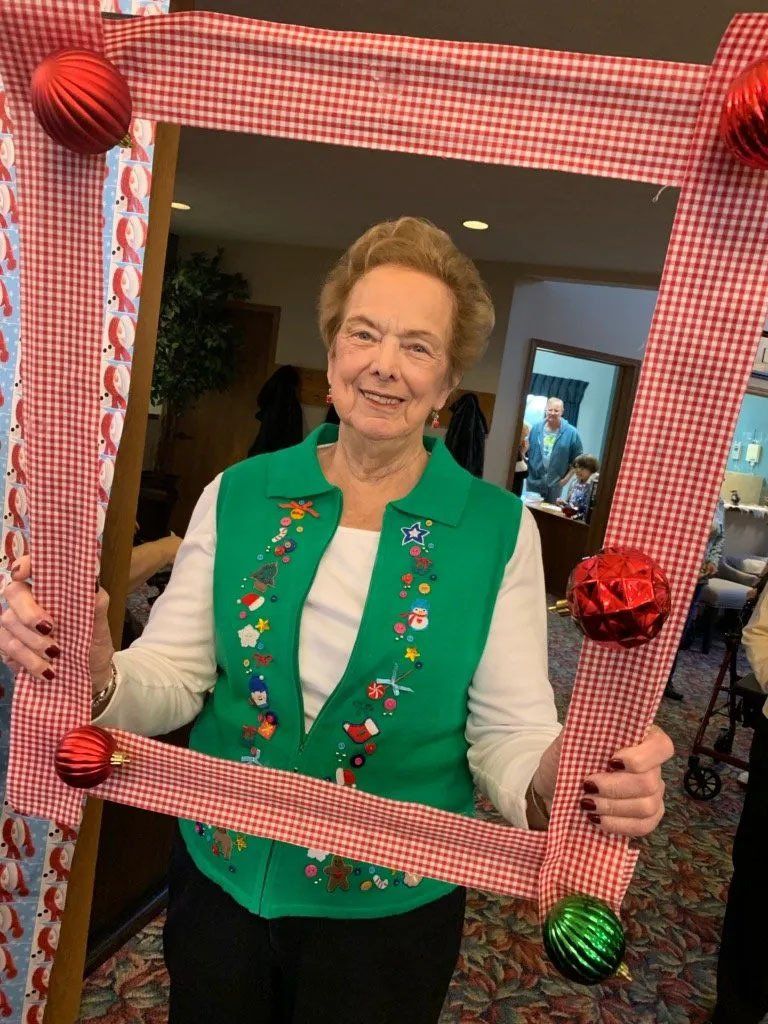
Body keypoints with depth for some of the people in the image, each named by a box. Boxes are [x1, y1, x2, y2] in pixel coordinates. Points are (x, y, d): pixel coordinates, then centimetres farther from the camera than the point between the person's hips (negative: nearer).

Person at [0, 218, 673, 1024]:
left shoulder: (499, 530, -13)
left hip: (390, 907, -1)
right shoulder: (239, 495, -7)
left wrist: (551, 785, -32)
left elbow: (509, 731, -11)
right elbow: (174, 679, -7)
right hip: (217, 876, 2)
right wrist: (98, 675, -27)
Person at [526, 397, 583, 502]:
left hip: (555, 484, -2)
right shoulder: (535, 428, 2)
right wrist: (526, 468, -3)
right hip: (533, 481, 2)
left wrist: (567, 477, -5)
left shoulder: (571, 433, -4)